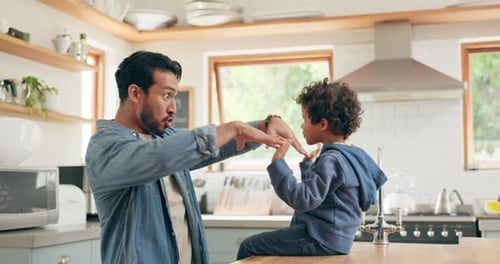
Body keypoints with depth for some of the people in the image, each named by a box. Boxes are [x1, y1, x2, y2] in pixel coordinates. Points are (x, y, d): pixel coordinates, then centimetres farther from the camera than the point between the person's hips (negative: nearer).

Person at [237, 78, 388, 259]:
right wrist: (308, 164, 30)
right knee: (258, 244, 23)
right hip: (326, 236, 11)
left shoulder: (330, 160, -19)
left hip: (319, 240, -11)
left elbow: (303, 200, -29)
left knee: (249, 246, -6)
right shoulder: (345, 155, 14)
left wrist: (278, 162, -27)